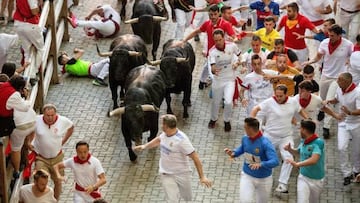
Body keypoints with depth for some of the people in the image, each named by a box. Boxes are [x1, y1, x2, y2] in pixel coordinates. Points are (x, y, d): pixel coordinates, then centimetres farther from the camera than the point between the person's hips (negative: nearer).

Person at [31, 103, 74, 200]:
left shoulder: (63, 121, -15)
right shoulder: (36, 121, -18)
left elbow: (71, 127, 8)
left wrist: (63, 141, 4)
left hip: (57, 157, 2)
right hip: (41, 158, -2)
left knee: (58, 182, 14)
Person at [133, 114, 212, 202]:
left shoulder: (181, 140, -27)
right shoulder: (165, 134, -7)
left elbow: (195, 157, -25)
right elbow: (158, 140, 20)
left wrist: (202, 177, -27)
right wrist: (145, 146, 29)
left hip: (182, 174, -4)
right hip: (166, 174, 4)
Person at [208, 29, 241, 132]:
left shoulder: (232, 45, -13)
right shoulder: (212, 51, -18)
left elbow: (239, 54, 10)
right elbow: (212, 68, -28)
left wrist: (237, 63, -9)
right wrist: (214, 70, -52)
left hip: (230, 79, 0)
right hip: (218, 80, 0)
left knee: (228, 102, -14)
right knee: (215, 102, 15)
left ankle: (227, 121, 15)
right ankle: (213, 119, 45)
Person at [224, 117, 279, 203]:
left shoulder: (265, 143, -27)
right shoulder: (245, 138, -8)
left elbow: (275, 161, -34)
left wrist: (261, 164, -50)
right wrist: (234, 153, -3)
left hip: (263, 179, -3)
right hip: (247, 176, 3)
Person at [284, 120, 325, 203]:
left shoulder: (318, 143, -23)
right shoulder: (303, 141, -2)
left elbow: (314, 160, -39)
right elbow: (298, 152, 19)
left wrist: (297, 164, -46)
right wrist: (290, 149, -2)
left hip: (316, 180, -4)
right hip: (303, 177, 4)